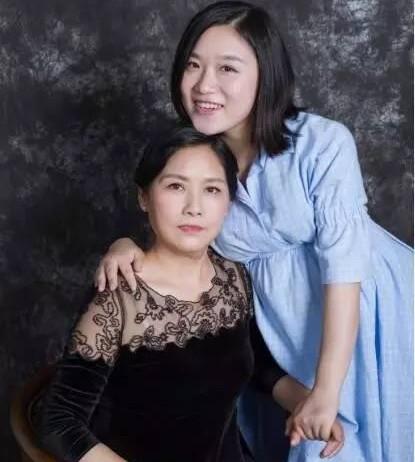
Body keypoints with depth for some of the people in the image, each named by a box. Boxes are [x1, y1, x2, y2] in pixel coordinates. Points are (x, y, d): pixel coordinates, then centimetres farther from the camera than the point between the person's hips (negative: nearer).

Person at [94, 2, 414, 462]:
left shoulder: (323, 142, -20)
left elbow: (343, 263, -23)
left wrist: (326, 391, -23)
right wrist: (126, 247, -16)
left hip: (363, 312, -3)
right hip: (280, 328, 4)